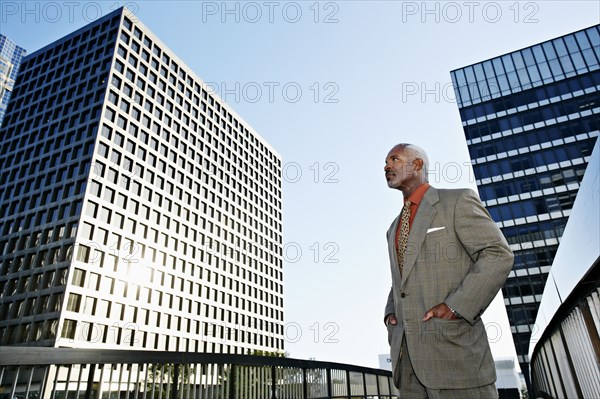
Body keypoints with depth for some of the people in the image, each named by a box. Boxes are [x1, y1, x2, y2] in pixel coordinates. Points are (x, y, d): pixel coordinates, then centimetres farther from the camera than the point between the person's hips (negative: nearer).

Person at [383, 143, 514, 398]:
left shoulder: (458, 201, 1)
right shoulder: (395, 229, 22)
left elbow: (498, 254, -8)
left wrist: (456, 306, -17)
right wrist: (391, 312, 8)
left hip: (453, 349, -6)